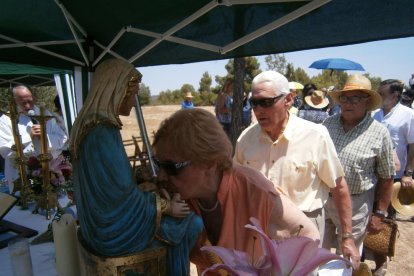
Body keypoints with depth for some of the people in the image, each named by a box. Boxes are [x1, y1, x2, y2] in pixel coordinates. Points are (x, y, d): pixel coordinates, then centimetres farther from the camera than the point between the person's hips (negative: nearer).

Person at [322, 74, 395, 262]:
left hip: (355, 203, -3)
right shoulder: (328, 123, -1)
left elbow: (386, 178, -4)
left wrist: (379, 214, -4)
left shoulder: (379, 133, -9)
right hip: (321, 198, 3)